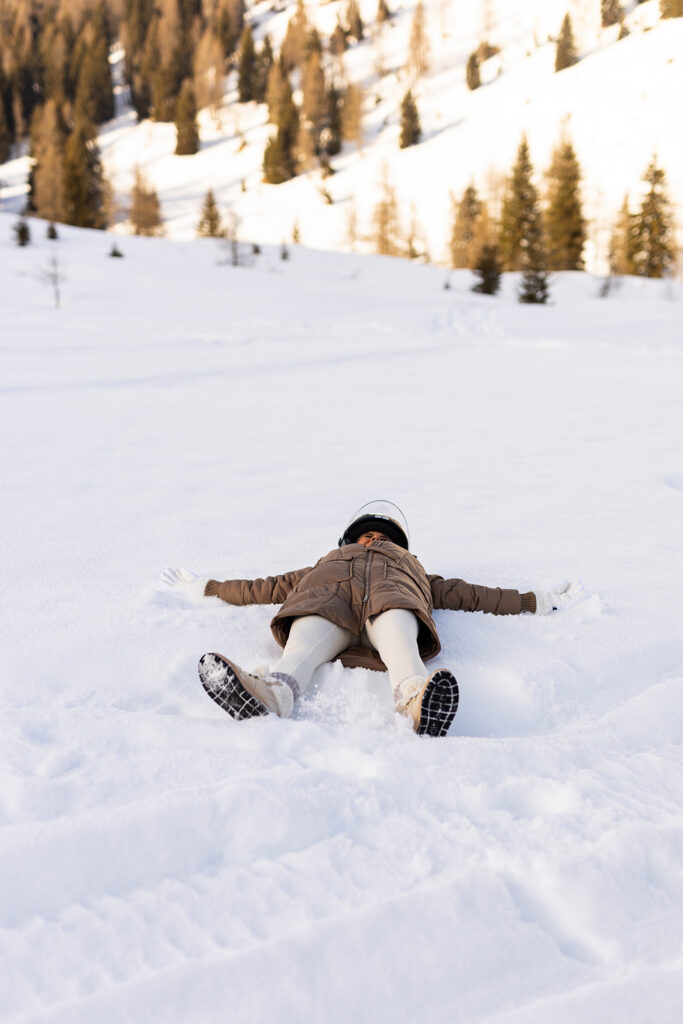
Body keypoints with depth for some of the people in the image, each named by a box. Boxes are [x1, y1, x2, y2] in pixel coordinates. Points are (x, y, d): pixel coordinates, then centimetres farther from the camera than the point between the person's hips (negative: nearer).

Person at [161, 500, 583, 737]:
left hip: (393, 594, 0)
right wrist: (205, 588, 46)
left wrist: (538, 601, 31)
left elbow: (471, 594, 36)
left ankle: (416, 697, -71)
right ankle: (271, 691, -69)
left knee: (395, 630, -39)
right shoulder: (327, 563, 46)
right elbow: (266, 588, 45)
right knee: (308, 637, -37)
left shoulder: (412, 570, 44)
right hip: (327, 593, 1)